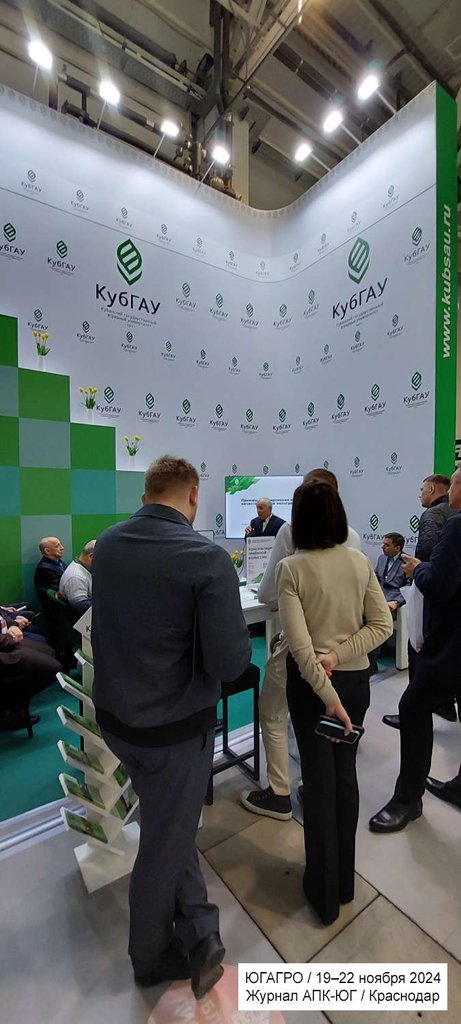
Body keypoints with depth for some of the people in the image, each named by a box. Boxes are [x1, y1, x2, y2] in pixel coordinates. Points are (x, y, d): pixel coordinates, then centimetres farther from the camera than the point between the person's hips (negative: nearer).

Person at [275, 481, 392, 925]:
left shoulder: (291, 568, -19)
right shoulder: (360, 562, -7)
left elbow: (300, 647, -22)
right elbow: (382, 625, -6)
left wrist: (329, 698, -16)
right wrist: (339, 654, -11)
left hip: (310, 682, -3)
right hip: (356, 679, 4)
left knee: (318, 781, 15)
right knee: (345, 776, 22)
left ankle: (324, 890, 36)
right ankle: (344, 880, 43)